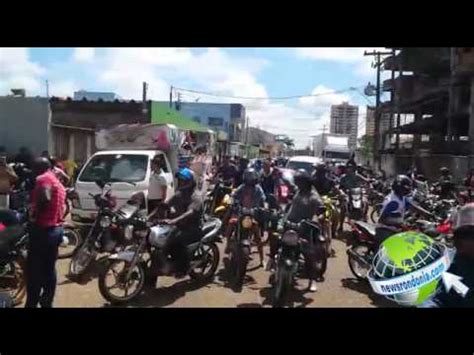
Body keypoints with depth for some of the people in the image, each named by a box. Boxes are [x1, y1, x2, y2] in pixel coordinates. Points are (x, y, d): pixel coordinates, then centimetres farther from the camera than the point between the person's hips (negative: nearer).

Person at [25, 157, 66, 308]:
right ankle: (47, 303, 24)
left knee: (34, 271, 0)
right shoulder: (57, 181, 18)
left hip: (43, 229, -9)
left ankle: (31, 304, 6)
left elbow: (45, 198, -29)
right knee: (49, 269, 15)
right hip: (56, 228, 9)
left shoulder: (43, 179, -11)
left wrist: (34, 214, -16)